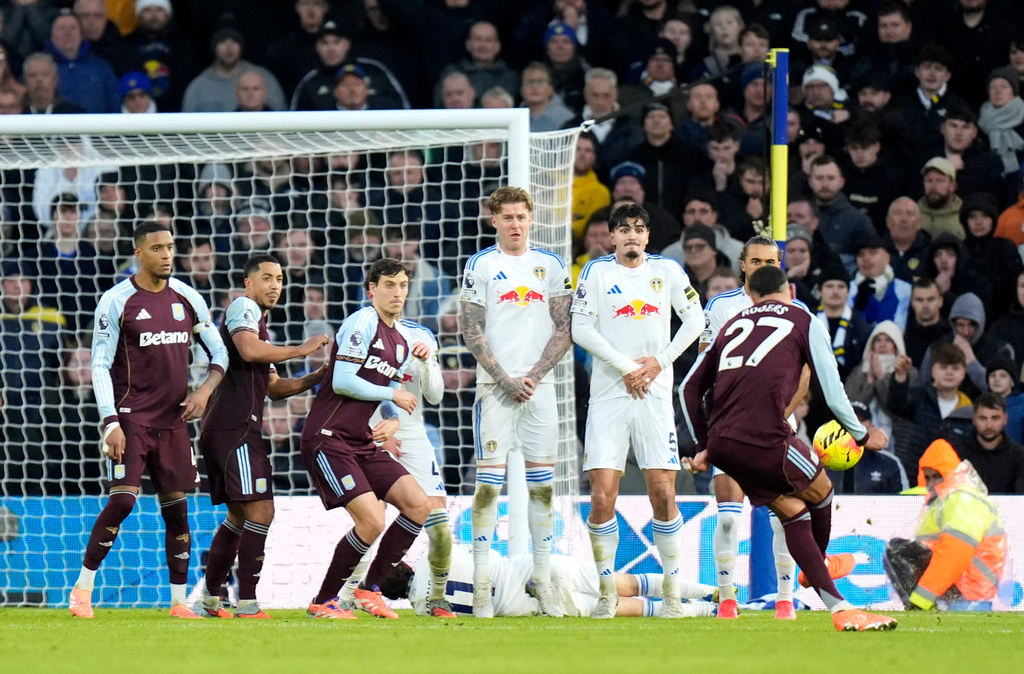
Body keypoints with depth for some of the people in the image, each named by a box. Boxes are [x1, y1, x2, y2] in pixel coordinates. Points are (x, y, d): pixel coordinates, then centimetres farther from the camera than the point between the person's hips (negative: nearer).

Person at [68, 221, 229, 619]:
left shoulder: (187, 298, 7)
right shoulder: (116, 302, -6)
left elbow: (219, 353, 14)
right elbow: (100, 366, -7)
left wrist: (205, 389, -5)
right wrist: (111, 423, -15)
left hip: (173, 419, 5)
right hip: (131, 417, -5)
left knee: (176, 508, 4)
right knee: (122, 500, -17)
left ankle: (179, 601, 11)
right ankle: (82, 589, -6)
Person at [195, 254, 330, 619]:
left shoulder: (260, 323, 27)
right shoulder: (243, 307, -4)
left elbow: (273, 387, 28)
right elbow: (249, 351, -24)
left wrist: (318, 377, 15)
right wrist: (301, 349, -16)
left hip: (222, 428, 11)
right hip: (235, 427, -11)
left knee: (240, 515, 18)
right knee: (261, 510, -14)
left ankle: (209, 598, 21)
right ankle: (247, 603, -15)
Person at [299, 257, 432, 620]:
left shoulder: (400, 343, 16)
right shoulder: (362, 323, -12)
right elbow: (342, 382, -20)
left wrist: (392, 422, 2)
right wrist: (393, 395, -11)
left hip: (362, 442, 9)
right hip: (328, 439, -9)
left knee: (418, 505, -1)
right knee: (372, 520, -19)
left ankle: (368, 589, 9)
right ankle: (322, 602, -3)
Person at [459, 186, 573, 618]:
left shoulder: (551, 266, 11)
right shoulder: (481, 266, 3)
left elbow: (564, 331, 8)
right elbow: (471, 332, -2)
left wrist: (534, 376, -5)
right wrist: (506, 380, -10)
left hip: (538, 387, 3)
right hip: (495, 385, -3)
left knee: (542, 482, 3)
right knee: (489, 481, -8)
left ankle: (543, 582, 8)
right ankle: (481, 584, -6)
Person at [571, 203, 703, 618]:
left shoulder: (667, 270, 7)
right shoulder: (597, 271, 2)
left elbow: (694, 319, 12)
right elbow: (581, 329, -4)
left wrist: (661, 360, -1)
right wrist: (625, 366, -11)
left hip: (655, 395, 1)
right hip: (608, 396, -1)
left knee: (663, 495, -4)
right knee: (602, 497, -8)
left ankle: (673, 593, 5)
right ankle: (607, 593, 4)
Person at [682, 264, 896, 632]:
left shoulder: (733, 325, 26)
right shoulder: (804, 322, 13)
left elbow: (690, 387, 24)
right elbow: (833, 393, 9)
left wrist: (705, 446, 30)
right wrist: (862, 436, 24)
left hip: (722, 443, 6)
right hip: (768, 437, -5)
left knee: (793, 512, 16)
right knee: (820, 492, 21)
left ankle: (838, 606, 10)